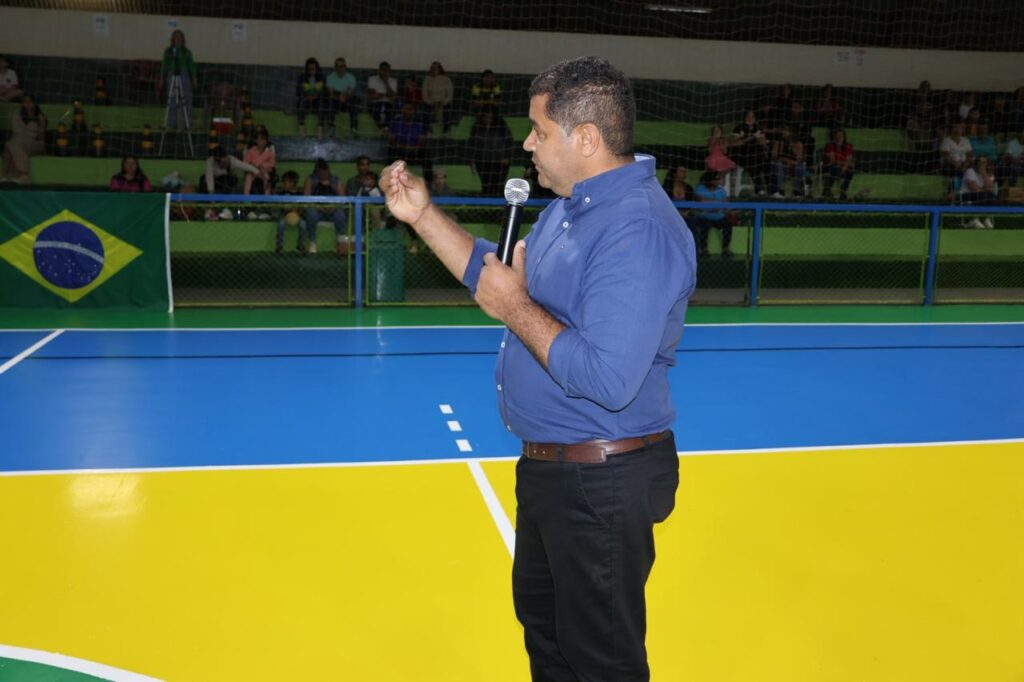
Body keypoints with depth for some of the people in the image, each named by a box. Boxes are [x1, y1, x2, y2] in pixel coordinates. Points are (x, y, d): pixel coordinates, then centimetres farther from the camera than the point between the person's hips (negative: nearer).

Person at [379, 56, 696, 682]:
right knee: (541, 620, 29)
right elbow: (500, 278, 15)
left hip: (602, 484, -10)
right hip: (548, 468, 10)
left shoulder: (637, 230, -27)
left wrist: (517, 307, -23)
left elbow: (607, 381, -34)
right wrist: (424, 215, 8)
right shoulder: (572, 205, 6)